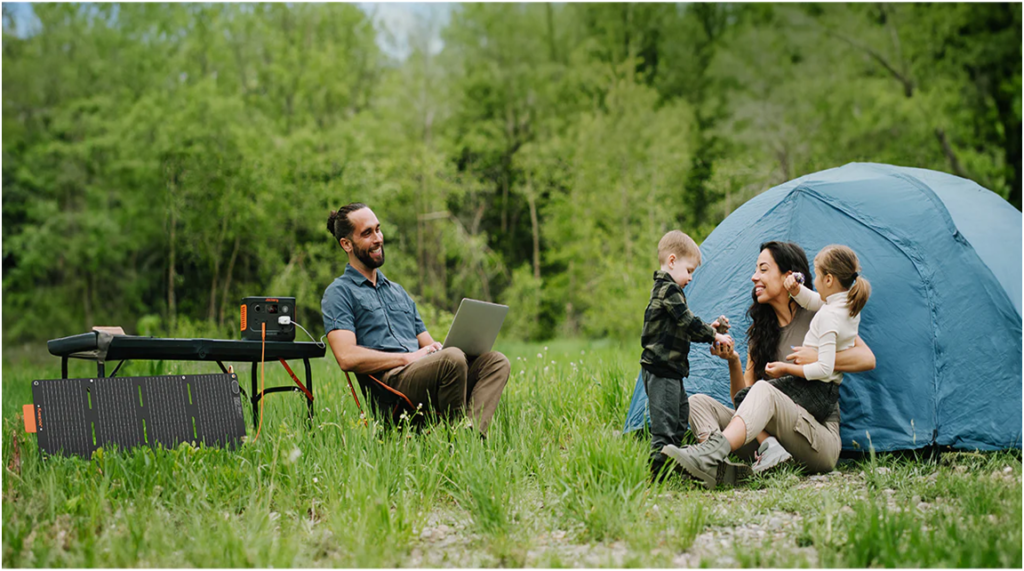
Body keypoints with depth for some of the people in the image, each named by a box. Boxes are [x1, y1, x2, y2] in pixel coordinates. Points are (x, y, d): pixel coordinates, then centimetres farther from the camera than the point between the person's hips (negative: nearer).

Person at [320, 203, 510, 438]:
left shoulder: (397, 291, 32)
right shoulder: (339, 293, 6)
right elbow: (347, 357, -9)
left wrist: (438, 347, 2)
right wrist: (408, 358, -12)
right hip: (388, 386, -8)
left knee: (496, 361, -15)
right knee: (452, 359, -34)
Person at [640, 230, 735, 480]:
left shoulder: (665, 289, 19)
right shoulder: (669, 290, -14)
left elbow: (683, 327, 22)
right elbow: (688, 322, -18)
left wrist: (709, 329, 13)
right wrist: (714, 336, -8)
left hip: (670, 369, 11)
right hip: (661, 368, -11)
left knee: (681, 415, 16)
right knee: (665, 422, -11)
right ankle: (658, 470, -11)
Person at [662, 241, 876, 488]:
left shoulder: (816, 316, 2)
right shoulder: (761, 330, 18)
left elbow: (867, 359, -4)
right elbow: (742, 397, 12)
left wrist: (819, 358, -15)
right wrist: (733, 362, -6)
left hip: (822, 439, -6)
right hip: (773, 434, 6)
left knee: (764, 391, -33)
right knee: (698, 403, -12)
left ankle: (708, 455, -54)